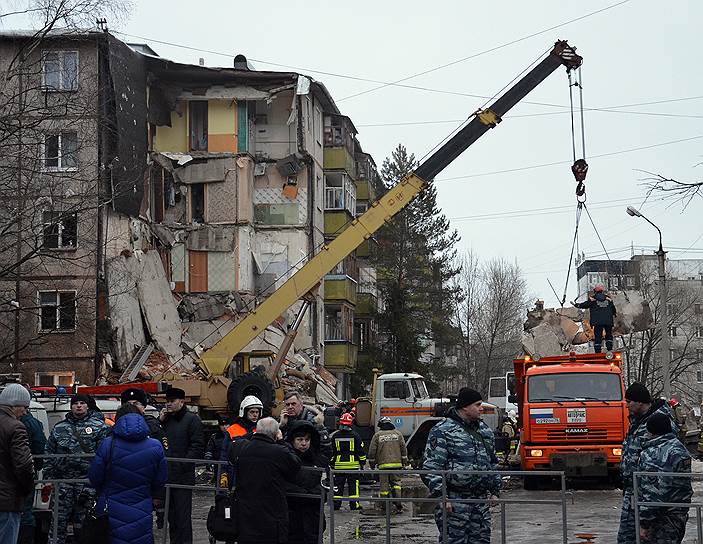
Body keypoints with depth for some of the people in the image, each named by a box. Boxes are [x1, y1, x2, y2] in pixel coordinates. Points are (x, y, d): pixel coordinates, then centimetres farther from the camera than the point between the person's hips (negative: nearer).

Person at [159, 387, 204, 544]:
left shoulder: (192, 419, -4)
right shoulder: (166, 419, 16)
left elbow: (198, 446, -11)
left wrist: (183, 465, -17)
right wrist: (159, 422, 2)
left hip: (182, 477, -7)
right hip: (166, 476, 7)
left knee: (182, 517, -4)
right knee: (171, 516, 13)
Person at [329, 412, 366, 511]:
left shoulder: (335, 436, 2)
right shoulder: (355, 435, -4)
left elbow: (331, 451, 8)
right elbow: (361, 450, -1)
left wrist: (331, 464, 16)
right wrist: (362, 462, 8)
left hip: (339, 465, 2)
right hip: (353, 465, -2)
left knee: (338, 485, 8)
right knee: (353, 484, 2)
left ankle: (336, 504, 8)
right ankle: (354, 504, 0)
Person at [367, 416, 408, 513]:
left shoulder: (377, 435, 1)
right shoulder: (398, 433, 7)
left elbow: (372, 450, 2)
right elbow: (403, 448, 7)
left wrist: (372, 462, 13)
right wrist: (404, 461, 14)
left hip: (383, 464, -1)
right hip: (396, 463, 1)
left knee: (384, 484, 5)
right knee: (396, 482, 7)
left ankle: (384, 505, 9)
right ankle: (398, 503, -6)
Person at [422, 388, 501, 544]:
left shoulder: (485, 430, 15)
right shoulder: (442, 431, -8)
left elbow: (493, 463, 25)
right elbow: (431, 468, -12)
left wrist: (494, 491, 19)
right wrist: (441, 496, -17)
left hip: (481, 499, 7)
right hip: (454, 500, -7)